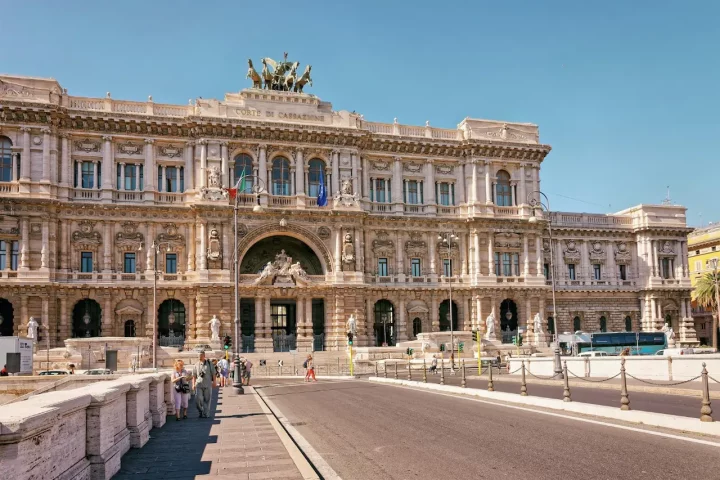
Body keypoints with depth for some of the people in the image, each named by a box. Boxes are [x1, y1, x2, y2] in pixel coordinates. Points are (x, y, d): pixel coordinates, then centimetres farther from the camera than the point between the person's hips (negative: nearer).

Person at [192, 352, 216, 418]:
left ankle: (206, 414, 11)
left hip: (208, 385, 0)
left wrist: (214, 382, 1)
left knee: (207, 400, 2)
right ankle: (201, 411, 18)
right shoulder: (196, 365, 6)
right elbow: (194, 376, 8)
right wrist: (193, 384, 1)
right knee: (198, 400, -6)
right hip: (198, 385, 1)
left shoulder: (209, 363, 5)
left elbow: (213, 373, 6)